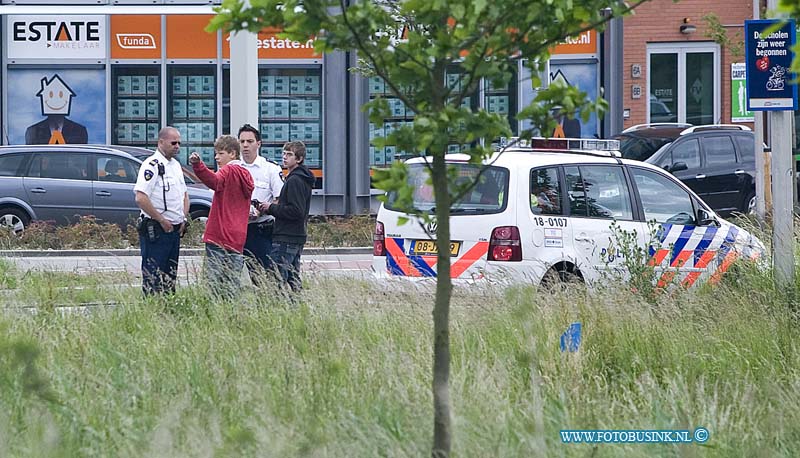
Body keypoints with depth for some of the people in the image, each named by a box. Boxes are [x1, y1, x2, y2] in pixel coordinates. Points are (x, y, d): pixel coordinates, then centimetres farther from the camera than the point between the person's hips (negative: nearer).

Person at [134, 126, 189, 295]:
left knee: (170, 276, 12)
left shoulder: (176, 165, 16)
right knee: (153, 276, -9)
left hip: (175, 229, 9)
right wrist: (162, 221, -16)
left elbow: (184, 194, 28)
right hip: (155, 229, -9)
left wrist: (184, 219, 11)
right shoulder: (151, 165, -12)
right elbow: (141, 199, -21)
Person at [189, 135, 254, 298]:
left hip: (219, 235, -8)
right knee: (232, 283, 10)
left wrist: (198, 165, -45)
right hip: (238, 236, 8)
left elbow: (214, 181, -30)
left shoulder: (228, 170, -8)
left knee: (216, 281, -8)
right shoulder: (245, 174, 17)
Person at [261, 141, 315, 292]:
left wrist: (272, 208, -11)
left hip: (285, 240, -11)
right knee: (292, 278, 13)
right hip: (297, 236, 11)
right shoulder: (303, 179, 18)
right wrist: (274, 207, 11)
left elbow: (296, 211, -22)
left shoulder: (294, 181, -14)